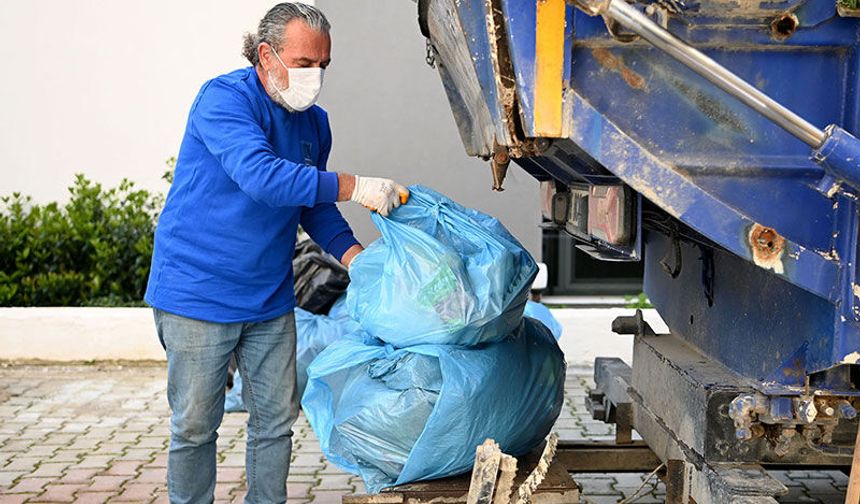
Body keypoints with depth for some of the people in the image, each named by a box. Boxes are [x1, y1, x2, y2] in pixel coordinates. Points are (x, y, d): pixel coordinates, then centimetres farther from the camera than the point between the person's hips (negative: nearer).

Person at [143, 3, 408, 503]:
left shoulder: (314, 122, 6)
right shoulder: (223, 98, -16)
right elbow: (261, 176, -32)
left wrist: (358, 260, 0)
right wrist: (357, 186, -31)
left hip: (271, 298, 7)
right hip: (198, 293, -6)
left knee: (277, 421, 11)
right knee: (195, 427, 4)